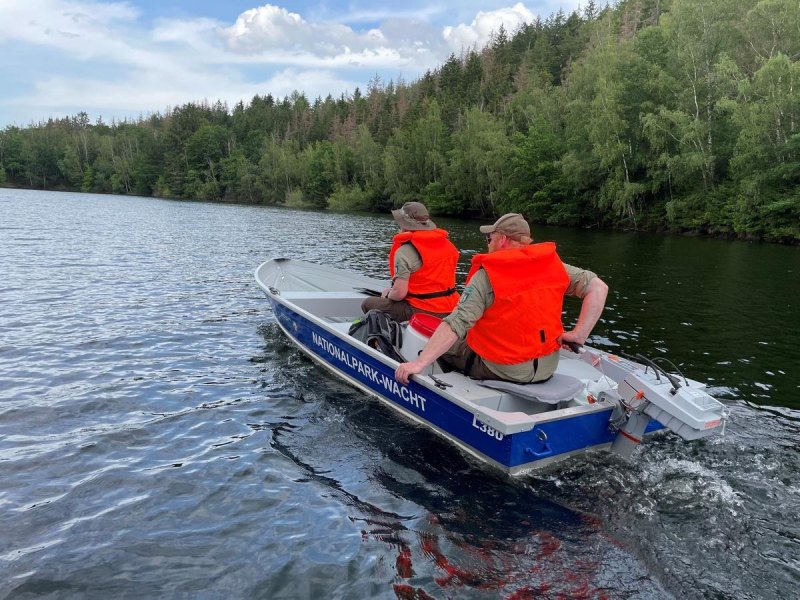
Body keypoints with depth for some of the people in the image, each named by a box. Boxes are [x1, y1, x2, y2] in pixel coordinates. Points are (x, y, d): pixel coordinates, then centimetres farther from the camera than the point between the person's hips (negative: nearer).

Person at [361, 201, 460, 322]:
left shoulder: (405, 251, -16)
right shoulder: (446, 243, 6)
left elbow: (399, 293, -21)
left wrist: (388, 295, 4)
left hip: (422, 312, -8)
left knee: (368, 304, 6)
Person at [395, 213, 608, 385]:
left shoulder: (486, 275, -16)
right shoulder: (553, 264, 0)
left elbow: (456, 324, -24)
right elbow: (598, 286, -3)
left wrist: (419, 363, -24)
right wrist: (579, 334, -5)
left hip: (503, 370, -6)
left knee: (444, 346, 13)